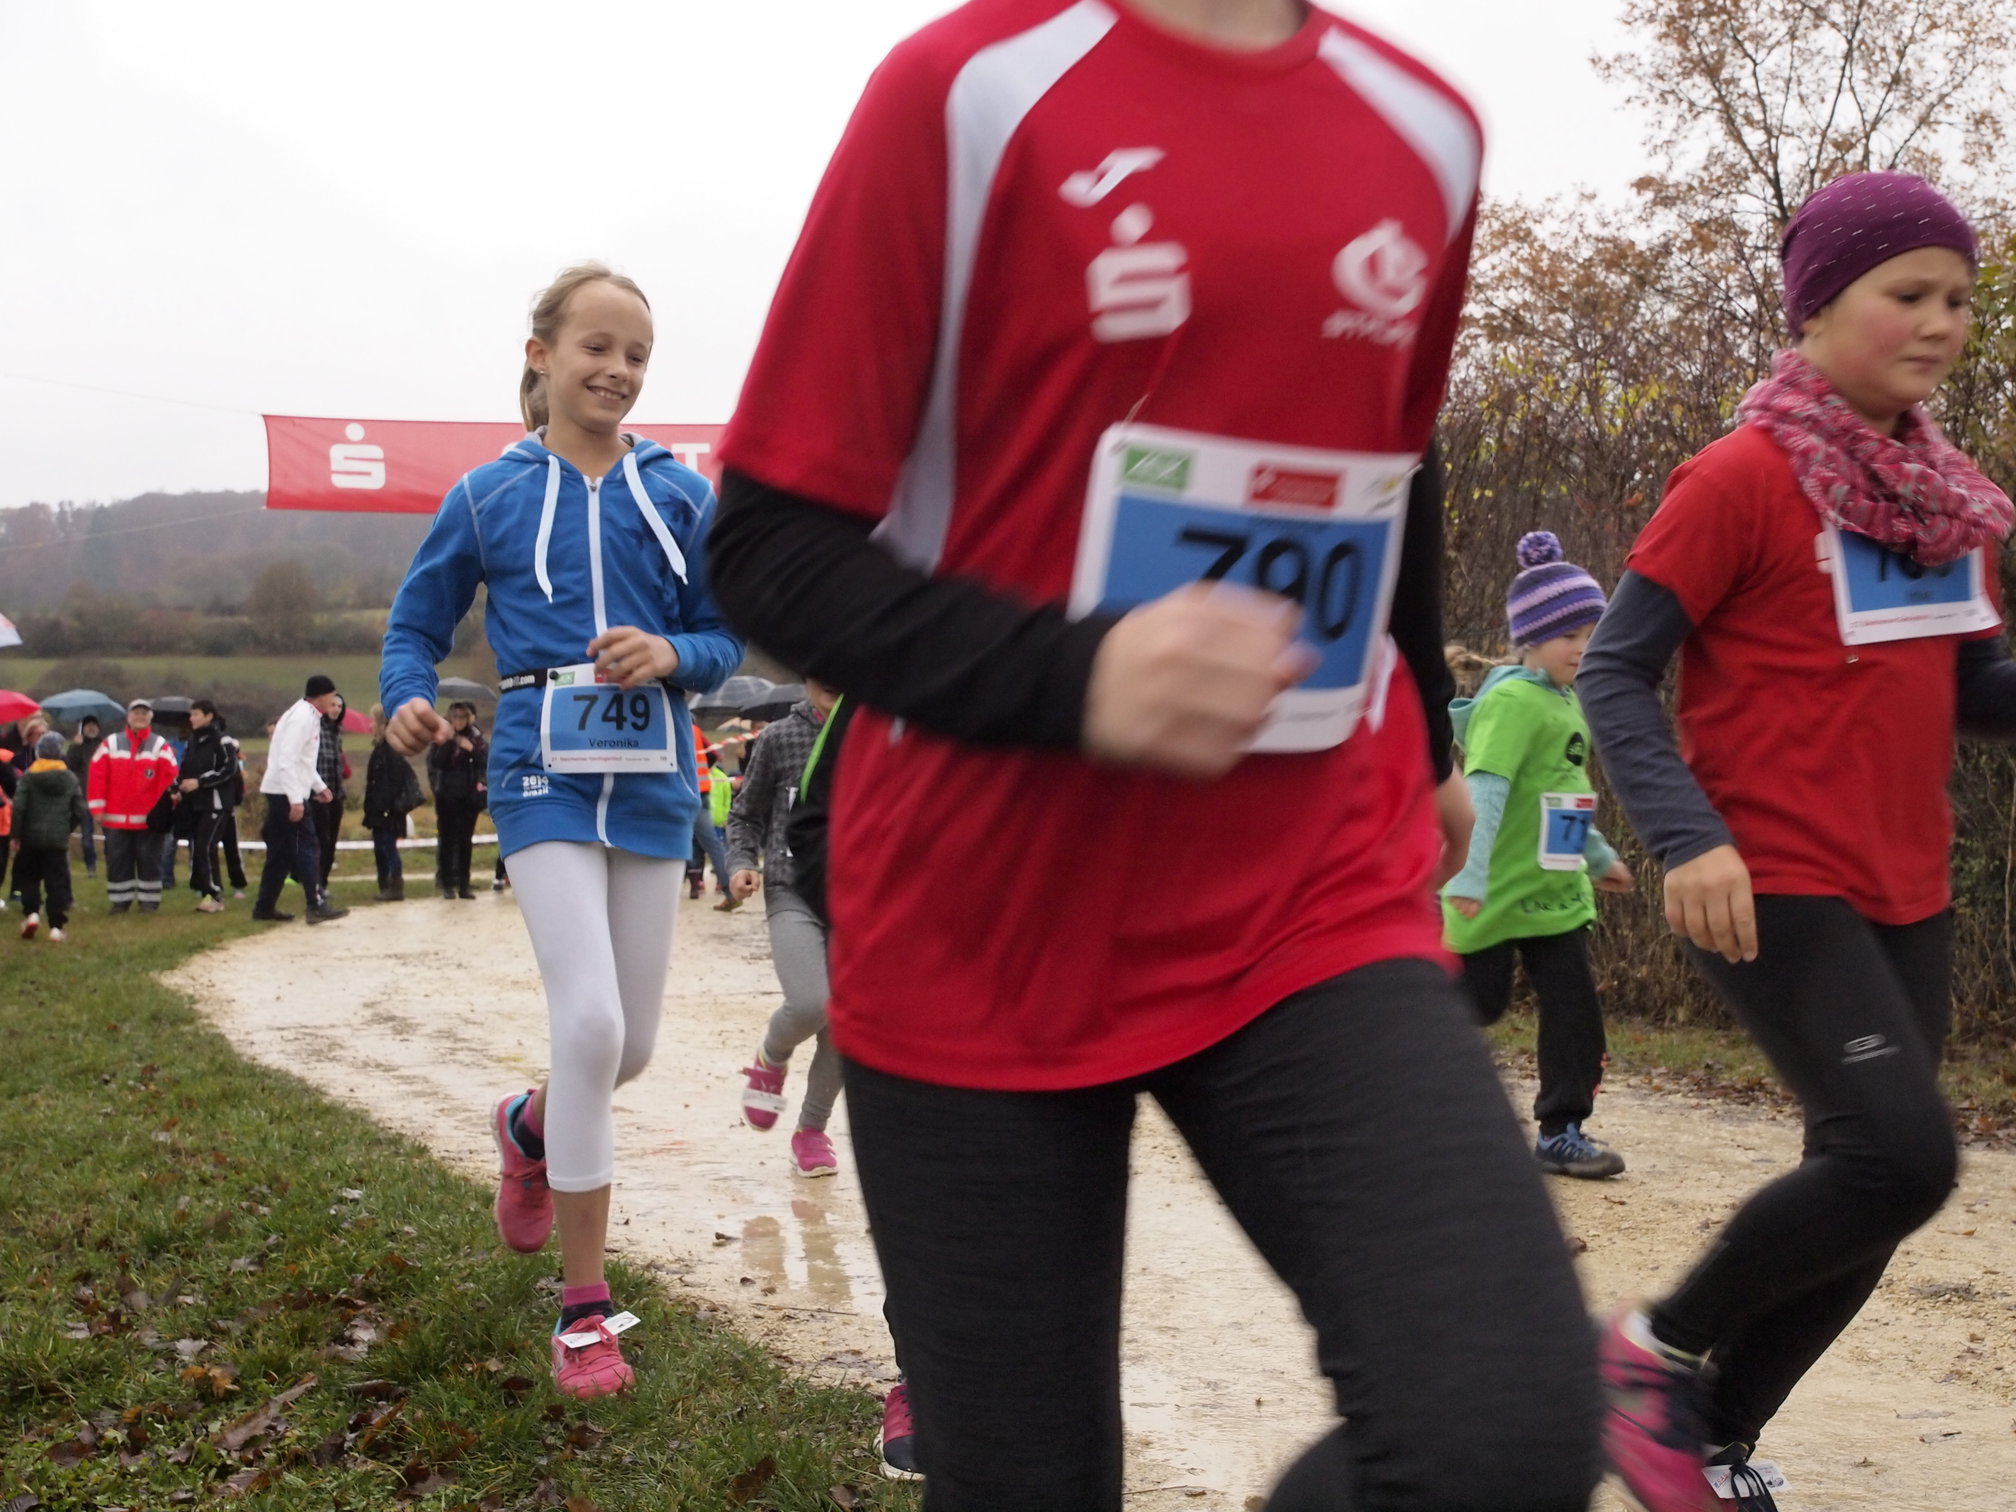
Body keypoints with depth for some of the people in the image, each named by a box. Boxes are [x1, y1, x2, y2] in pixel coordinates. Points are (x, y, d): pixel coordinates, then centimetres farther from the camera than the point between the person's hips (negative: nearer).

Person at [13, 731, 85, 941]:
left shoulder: (28, 776, -5)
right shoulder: (70, 779, 4)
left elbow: (18, 807, -12)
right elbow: (80, 810, 3)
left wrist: (16, 835, -4)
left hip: (32, 837, -1)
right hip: (58, 839, 1)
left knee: (28, 877, 16)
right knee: (57, 882, 4)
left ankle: (32, 913, -2)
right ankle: (56, 926, 0)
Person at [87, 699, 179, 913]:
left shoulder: (160, 746, 3)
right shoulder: (110, 743, 5)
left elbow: (169, 779, -2)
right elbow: (97, 776, 2)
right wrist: (97, 808, -3)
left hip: (148, 819, -1)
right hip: (116, 819, 1)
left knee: (149, 861, 3)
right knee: (117, 861, 5)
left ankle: (148, 901, 12)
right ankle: (120, 901, 14)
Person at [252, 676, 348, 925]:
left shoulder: (309, 716, 14)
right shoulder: (302, 717, -16)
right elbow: (286, 761, -23)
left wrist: (319, 785, 17)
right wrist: (295, 800, -25)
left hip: (285, 793, 10)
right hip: (285, 793, -10)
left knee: (281, 851, 12)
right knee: (306, 847, -9)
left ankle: (265, 906, 16)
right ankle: (317, 905, -10)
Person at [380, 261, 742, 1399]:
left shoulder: (681, 494, 5)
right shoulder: (490, 496, 3)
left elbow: (725, 638, 7)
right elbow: (419, 623, 10)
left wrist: (671, 654, -15)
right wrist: (411, 699, -11)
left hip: (653, 783, 3)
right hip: (546, 776, -3)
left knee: (632, 1045, 8)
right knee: (591, 1019, -18)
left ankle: (533, 1125, 47)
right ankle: (586, 1309, -4)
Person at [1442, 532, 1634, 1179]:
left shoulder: (1567, 701, 12)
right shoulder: (1514, 700, -16)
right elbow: (1486, 790, -25)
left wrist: (1600, 856, 30)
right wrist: (1470, 876, -33)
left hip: (1555, 889, 8)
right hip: (1495, 891, -8)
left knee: (1574, 1010, 3)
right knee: (1479, 1003, 2)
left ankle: (1561, 1132, 11)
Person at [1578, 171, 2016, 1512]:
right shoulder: (1744, 477, -10)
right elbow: (1615, 673, -11)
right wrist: (1688, 837, -25)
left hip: (1906, 896, 8)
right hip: (1775, 889, -7)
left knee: (1863, 1188, 8)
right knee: (1902, 1154, -19)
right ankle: (1661, 1348, 3)